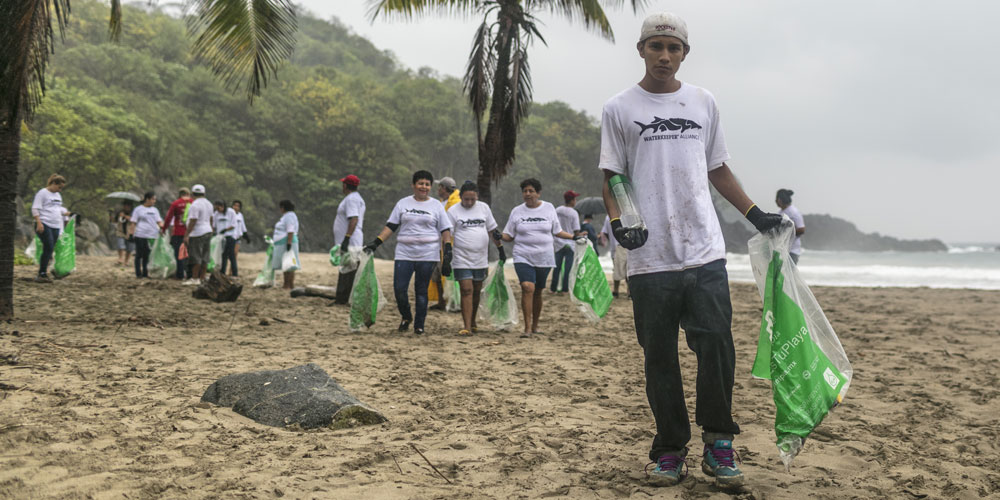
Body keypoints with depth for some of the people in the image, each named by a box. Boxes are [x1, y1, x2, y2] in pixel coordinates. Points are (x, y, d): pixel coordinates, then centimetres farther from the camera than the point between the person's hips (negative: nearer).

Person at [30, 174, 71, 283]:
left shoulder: (58, 195, 21)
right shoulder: (42, 193, -4)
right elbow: (35, 209, -10)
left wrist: (69, 213, 16)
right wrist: (39, 223, -19)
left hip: (55, 226, 8)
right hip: (44, 225, -8)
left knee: (49, 250, 5)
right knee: (49, 248, -16)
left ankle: (43, 274, 9)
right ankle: (42, 274, -13)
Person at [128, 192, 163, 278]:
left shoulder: (155, 210, 16)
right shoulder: (138, 209, 2)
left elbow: (159, 220, 11)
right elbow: (133, 222, 1)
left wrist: (162, 227, -10)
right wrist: (131, 233, -7)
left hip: (152, 236, 4)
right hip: (140, 236, -4)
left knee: (147, 255, 5)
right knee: (139, 255, 0)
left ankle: (145, 273, 11)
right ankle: (138, 274, 5)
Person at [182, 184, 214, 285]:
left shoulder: (195, 205, -16)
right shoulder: (208, 203, 11)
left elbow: (193, 221, -20)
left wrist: (186, 235, -19)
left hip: (197, 234, -9)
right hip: (208, 231, 9)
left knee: (195, 258, -4)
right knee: (205, 258, 8)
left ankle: (194, 279, -3)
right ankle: (202, 279, 11)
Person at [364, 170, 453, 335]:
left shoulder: (436, 206, 7)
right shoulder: (403, 203, 9)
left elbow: (445, 230, 6)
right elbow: (391, 226, 8)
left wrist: (448, 250, -6)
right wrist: (375, 243, -1)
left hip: (427, 255, -1)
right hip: (404, 253, 1)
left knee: (421, 291, 2)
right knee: (399, 288, -5)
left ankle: (419, 325, 14)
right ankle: (406, 317, 20)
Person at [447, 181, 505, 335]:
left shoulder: (484, 208, 7)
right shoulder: (453, 211, -3)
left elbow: (492, 230, 15)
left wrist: (500, 248, 14)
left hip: (481, 259, 4)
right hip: (462, 258, -4)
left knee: (476, 292, 13)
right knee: (466, 291, -12)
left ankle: (472, 322, 30)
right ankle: (467, 327, -13)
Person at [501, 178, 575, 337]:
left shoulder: (549, 208, 5)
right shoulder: (517, 211, 4)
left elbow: (557, 231, 13)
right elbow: (509, 235, 5)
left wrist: (575, 237, 3)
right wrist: (498, 236, -15)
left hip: (544, 258, 1)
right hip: (523, 257, -1)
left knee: (538, 292, 8)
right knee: (527, 287, -20)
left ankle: (535, 325, 25)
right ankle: (527, 327, -17)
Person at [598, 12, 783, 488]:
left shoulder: (703, 103, 14)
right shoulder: (618, 109, 7)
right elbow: (612, 176, 6)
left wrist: (756, 215, 15)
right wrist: (617, 222, -10)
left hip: (706, 253, 2)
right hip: (650, 258, -1)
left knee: (716, 347, -5)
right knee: (660, 357, 5)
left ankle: (718, 444, 10)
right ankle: (670, 448, 16)